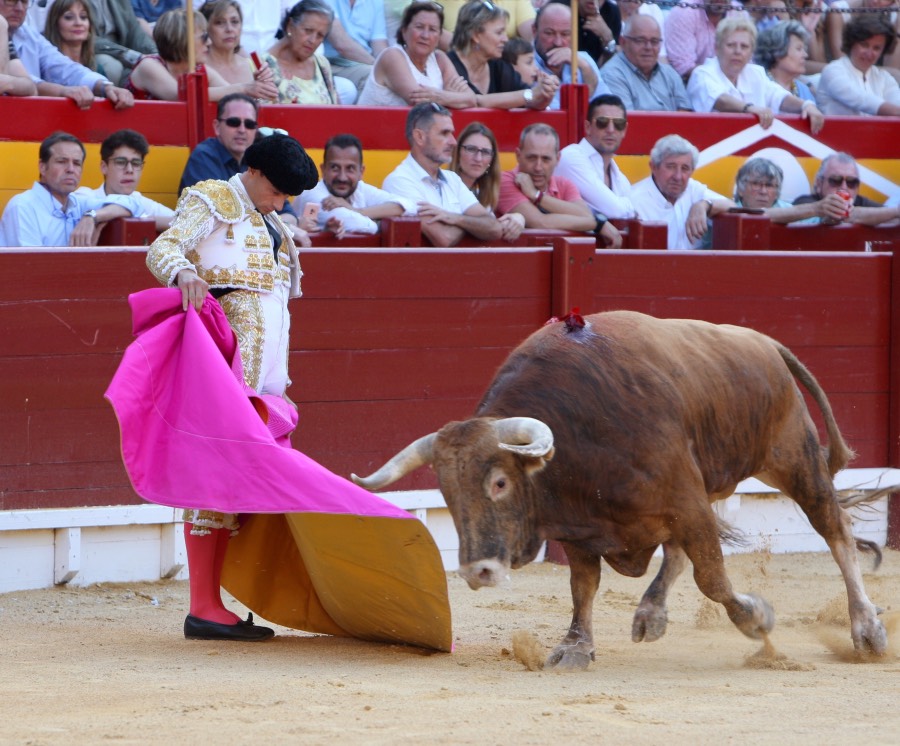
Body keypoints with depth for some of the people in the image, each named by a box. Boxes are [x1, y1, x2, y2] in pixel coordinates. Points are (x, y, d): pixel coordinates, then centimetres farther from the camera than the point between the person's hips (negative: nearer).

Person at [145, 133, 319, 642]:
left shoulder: (269, 223, 25)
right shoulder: (211, 201, 2)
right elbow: (163, 249, -12)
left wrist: (278, 381, 22)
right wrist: (184, 274, -34)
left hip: (263, 370, 8)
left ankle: (214, 604, 4)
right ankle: (203, 608, -13)